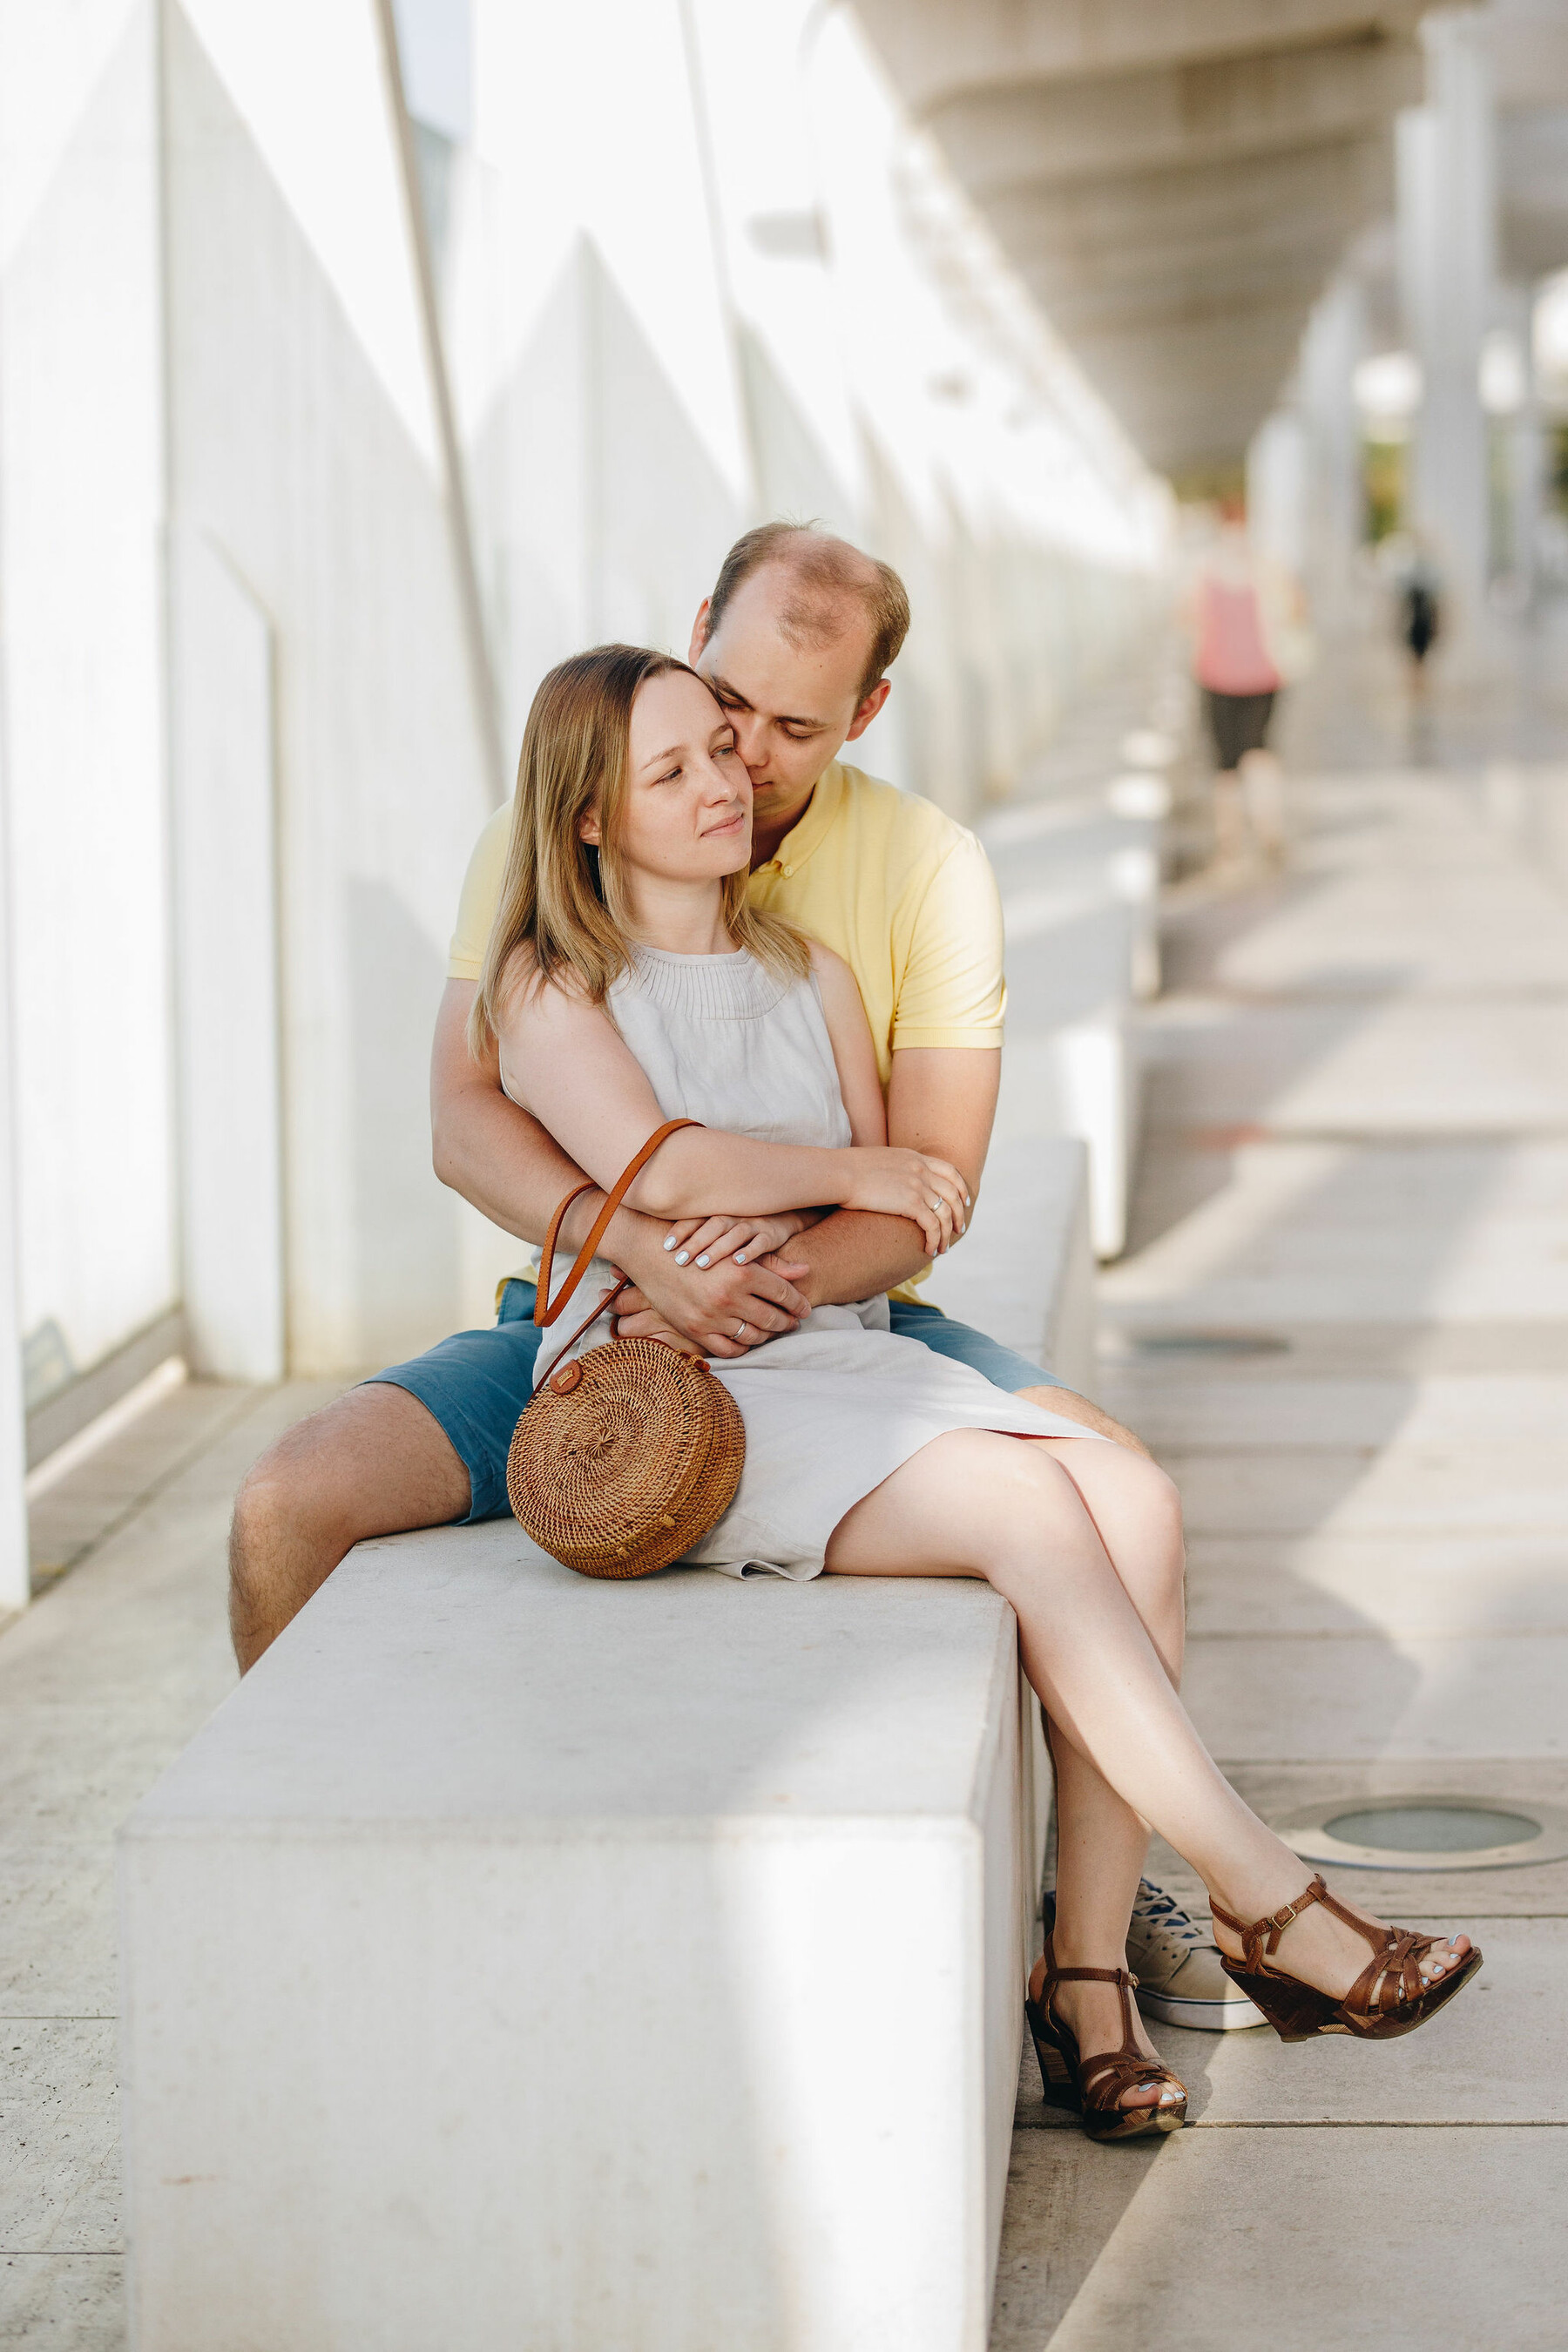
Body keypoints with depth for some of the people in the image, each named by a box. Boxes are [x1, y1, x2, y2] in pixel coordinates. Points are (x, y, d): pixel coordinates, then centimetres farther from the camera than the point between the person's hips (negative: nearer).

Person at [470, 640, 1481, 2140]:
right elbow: (655, 1168, -17)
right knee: (1026, 1507, -28)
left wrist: (788, 1240, -10)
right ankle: (1263, 1911, -20)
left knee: (1134, 1499, -22)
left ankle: (1084, 1972, -21)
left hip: (839, 1356, 6)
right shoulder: (550, 987, 2)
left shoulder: (810, 975, 19)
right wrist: (851, 1175, -4)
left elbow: (900, 1220, 12)